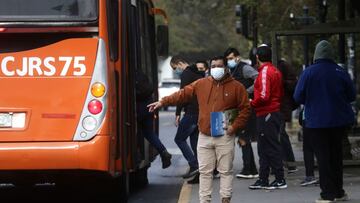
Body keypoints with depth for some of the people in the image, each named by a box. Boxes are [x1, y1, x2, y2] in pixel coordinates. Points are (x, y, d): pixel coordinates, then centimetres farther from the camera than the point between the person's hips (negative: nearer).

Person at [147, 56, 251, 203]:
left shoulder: (236, 87, 0)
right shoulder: (201, 84, 8)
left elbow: (245, 109, 2)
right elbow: (182, 94, 10)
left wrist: (235, 126, -8)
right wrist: (163, 102, 6)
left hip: (225, 137, -3)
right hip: (204, 137, 3)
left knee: (225, 170, 1)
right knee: (205, 171, 6)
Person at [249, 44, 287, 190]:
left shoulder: (265, 72, -15)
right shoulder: (275, 71, 13)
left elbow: (264, 96, -22)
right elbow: (280, 93, 18)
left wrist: (252, 103, -8)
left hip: (266, 115, -10)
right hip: (275, 111, 10)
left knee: (272, 147, -5)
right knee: (263, 148, 13)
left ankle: (280, 180, -2)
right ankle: (263, 180, 18)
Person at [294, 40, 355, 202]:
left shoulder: (308, 73, -11)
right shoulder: (340, 72, -5)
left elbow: (298, 97, -8)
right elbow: (351, 96, 2)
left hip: (316, 121, -2)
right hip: (339, 120, 2)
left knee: (322, 156, 3)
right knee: (336, 154, 15)